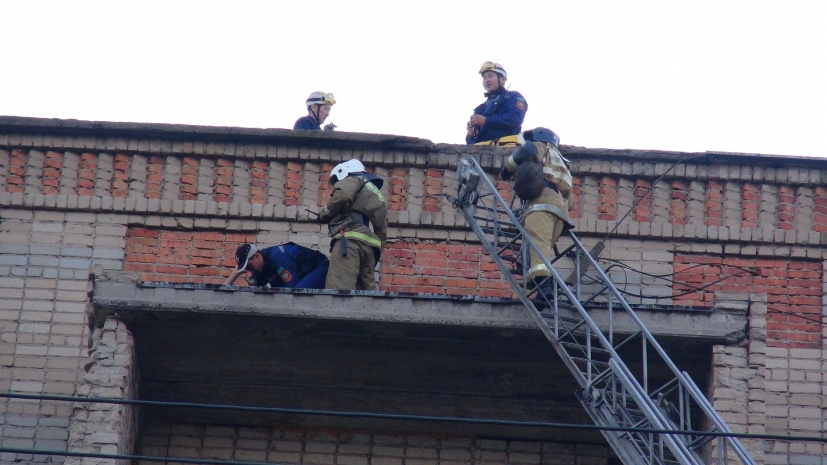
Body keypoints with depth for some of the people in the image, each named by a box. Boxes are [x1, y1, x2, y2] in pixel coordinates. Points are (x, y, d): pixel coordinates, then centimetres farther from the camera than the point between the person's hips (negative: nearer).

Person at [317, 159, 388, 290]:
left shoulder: (354, 180, 14)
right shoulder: (377, 196, 37)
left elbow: (342, 195, -9)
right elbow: (382, 231, 30)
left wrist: (325, 214, 5)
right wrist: (375, 255, 27)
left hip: (350, 238, -8)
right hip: (370, 244, 8)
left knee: (338, 289, -21)